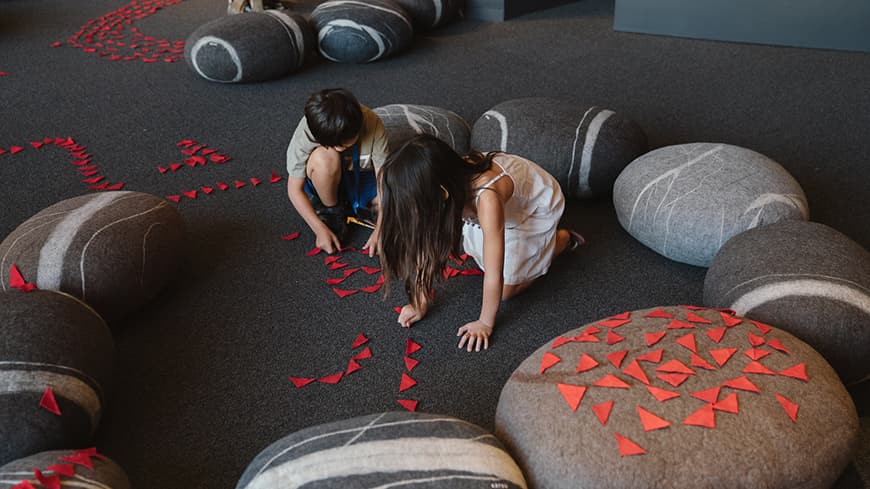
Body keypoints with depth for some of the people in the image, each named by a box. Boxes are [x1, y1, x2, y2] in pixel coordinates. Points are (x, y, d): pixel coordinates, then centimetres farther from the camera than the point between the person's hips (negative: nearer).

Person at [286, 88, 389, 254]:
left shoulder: (373, 124, -29)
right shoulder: (305, 134, -30)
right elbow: (294, 190, -21)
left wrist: (380, 229, -30)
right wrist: (320, 229, -29)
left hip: (360, 178, 2)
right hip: (325, 182, -2)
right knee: (325, 157, -37)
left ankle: (351, 206, 1)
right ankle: (330, 212, -11)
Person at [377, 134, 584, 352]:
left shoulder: (487, 198, -46)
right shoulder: (449, 183, -28)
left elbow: (494, 276, -36)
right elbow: (427, 246, -18)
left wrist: (484, 324, -24)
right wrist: (421, 304, -15)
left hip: (539, 203, -5)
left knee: (505, 290, -3)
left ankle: (563, 239, 14)